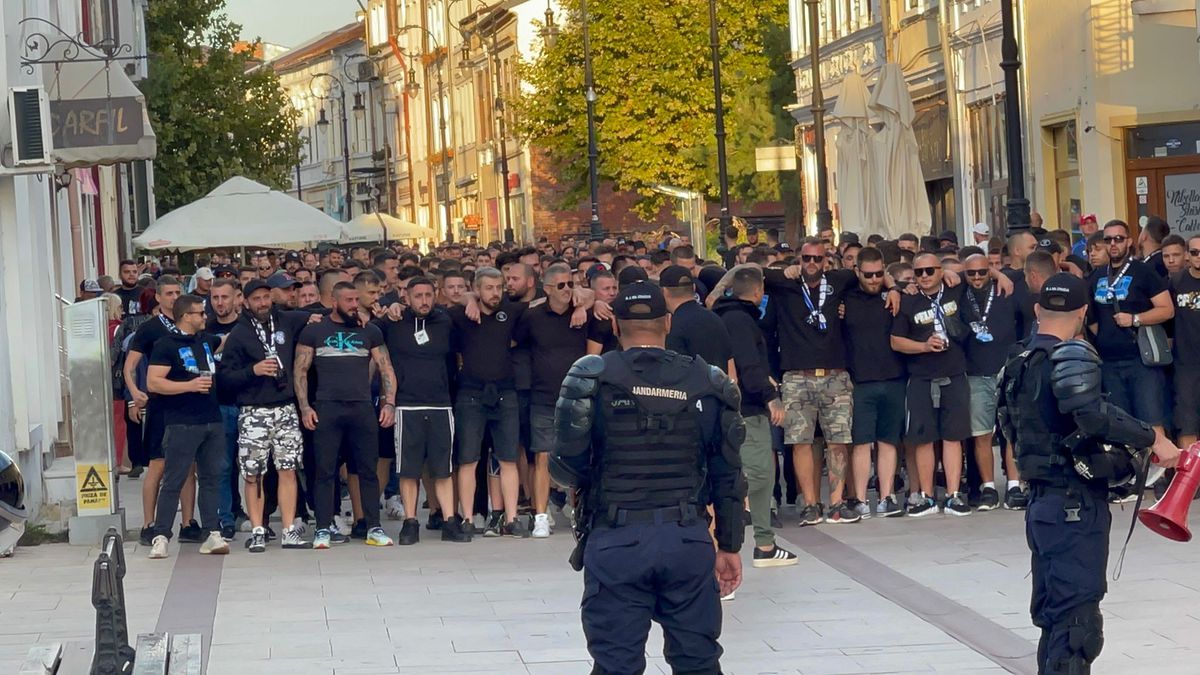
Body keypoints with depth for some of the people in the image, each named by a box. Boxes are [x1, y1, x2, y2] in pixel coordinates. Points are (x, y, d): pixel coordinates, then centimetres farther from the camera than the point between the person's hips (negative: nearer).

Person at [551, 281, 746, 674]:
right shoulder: (706, 384, 4)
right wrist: (729, 545, 16)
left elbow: (566, 467, -9)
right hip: (689, 540, 2)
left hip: (617, 541, -2)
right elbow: (727, 475, 7)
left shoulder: (592, 379, -4)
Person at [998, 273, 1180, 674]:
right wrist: (1152, 438, -25)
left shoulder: (1021, 365, 12)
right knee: (1078, 622, -9)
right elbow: (1093, 415, -31)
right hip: (1075, 505, -9)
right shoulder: (1072, 356, -14)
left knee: (1054, 617, 17)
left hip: (1042, 502, 9)